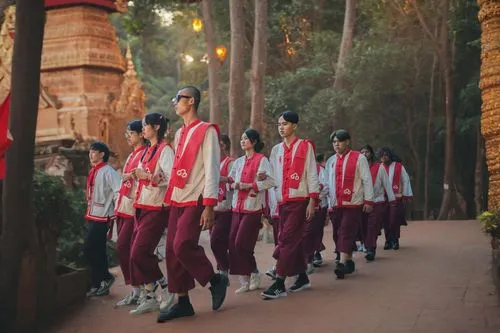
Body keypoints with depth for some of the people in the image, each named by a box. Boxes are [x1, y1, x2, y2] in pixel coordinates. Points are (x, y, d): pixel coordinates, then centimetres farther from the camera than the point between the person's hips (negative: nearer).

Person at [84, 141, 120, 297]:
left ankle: (106, 277, 3)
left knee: (89, 249, -10)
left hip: (101, 218, -8)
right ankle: (98, 285, 16)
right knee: (97, 251, 10)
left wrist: (116, 213, -18)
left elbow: (119, 192, -19)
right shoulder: (93, 172, 17)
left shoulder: (107, 171, -11)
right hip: (92, 217, 8)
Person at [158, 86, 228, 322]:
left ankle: (216, 281, 6)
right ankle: (182, 302, 11)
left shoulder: (206, 131, -6)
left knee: (184, 246, -17)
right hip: (177, 200, 8)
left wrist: (209, 206, -17)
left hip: (196, 200, -7)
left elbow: (212, 169, -12)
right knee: (172, 250, 3)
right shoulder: (179, 134, 16)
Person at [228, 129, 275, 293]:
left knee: (242, 243, -11)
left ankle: (254, 274, 9)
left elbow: (270, 181, -13)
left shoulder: (262, 160, -4)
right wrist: (237, 185, -8)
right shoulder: (238, 162, 16)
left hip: (253, 207, -6)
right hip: (238, 206, 7)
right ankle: (245, 281, 9)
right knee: (233, 244, 0)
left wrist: (250, 185, -18)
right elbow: (231, 181, 14)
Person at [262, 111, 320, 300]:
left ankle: (279, 284, -12)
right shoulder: (276, 150, 13)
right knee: (294, 241, 12)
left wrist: (312, 201, -9)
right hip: (282, 201, 5)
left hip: (299, 201, -5)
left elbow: (312, 174, -4)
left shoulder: (305, 146, -1)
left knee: (287, 240, -12)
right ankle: (302, 277, 26)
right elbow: (274, 176, 15)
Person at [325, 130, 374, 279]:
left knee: (347, 232, -13)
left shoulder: (359, 158, -1)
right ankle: (349, 262, 17)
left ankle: (342, 264, -18)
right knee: (338, 234, 6)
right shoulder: (330, 161, 13)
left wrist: (368, 201, -7)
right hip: (336, 205, 5)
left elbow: (367, 180, -3)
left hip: (354, 204, -5)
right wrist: (329, 203, 12)